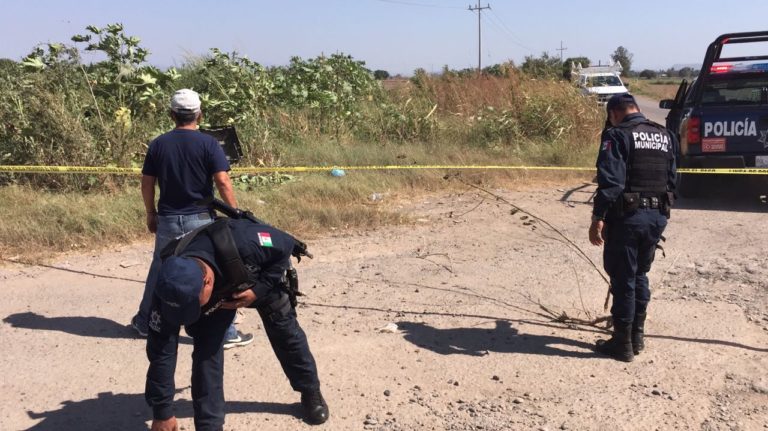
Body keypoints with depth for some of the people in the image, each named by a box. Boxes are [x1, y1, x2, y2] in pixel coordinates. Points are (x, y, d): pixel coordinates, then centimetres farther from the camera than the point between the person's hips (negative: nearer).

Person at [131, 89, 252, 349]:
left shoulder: (158, 144, 3)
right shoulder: (208, 144, -8)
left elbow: (146, 183, 6)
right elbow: (223, 183, -15)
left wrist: (151, 214, 18)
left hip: (167, 220, 4)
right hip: (200, 220, -3)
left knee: (159, 271, 20)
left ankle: (144, 323, 34)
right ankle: (226, 333, 7)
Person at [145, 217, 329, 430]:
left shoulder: (241, 242, -48)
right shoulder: (171, 287, -37)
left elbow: (286, 245, -27)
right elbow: (161, 350, -30)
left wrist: (258, 290, -33)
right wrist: (162, 411, -25)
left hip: (264, 279, -1)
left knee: (285, 332, 10)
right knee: (206, 350, -15)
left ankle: (311, 392, 35)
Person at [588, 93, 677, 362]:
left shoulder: (617, 135, -9)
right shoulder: (665, 136, 12)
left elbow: (609, 182, -18)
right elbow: (671, 180, 15)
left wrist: (598, 218, -16)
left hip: (627, 217, -7)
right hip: (657, 216, 7)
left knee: (623, 279, 2)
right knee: (640, 275, 19)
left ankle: (622, 343, 10)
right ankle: (637, 336, 27)